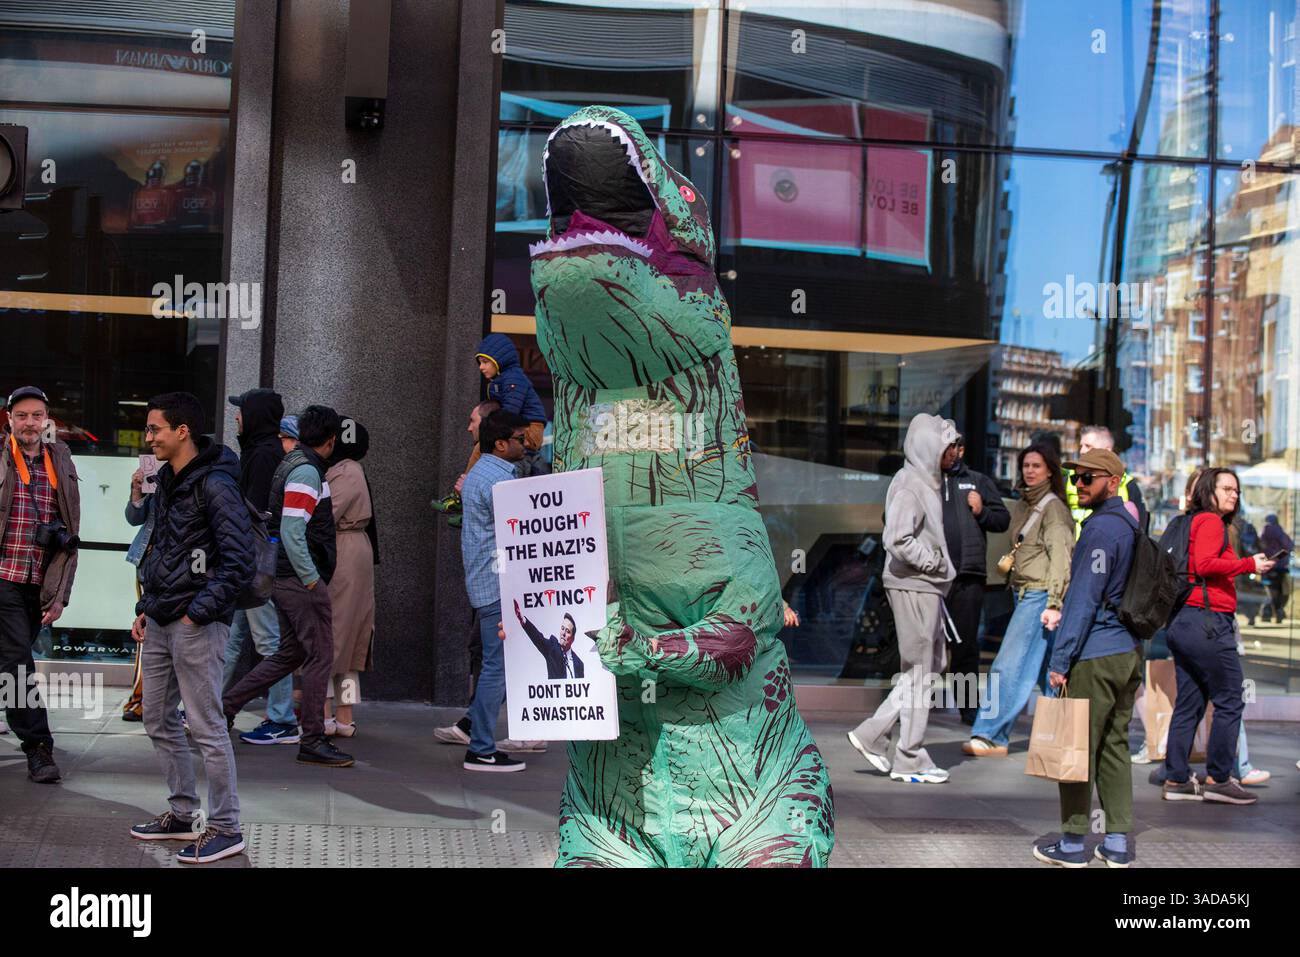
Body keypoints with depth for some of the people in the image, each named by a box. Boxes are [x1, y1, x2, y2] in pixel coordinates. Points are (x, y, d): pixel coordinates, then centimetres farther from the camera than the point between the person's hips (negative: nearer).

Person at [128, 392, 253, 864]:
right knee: (159, 722, 16)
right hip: (160, 623, 10)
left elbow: (240, 561, -20)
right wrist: (146, 608, 15)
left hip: (196, 626, -9)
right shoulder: (167, 481, 13)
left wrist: (198, 612, -19)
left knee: (206, 728, -4)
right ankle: (183, 814, 29)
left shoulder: (215, 486, -16)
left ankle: (225, 829, 6)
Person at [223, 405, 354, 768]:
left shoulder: (294, 463, 16)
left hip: (287, 578, 10)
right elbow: (292, 531, -23)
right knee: (320, 656, -3)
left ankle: (226, 703, 19)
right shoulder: (307, 471, -15)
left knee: (290, 653, 17)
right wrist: (311, 578, -19)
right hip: (301, 579, -10)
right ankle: (313, 742, 2)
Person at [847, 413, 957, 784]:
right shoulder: (909, 485, -15)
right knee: (918, 670, -2)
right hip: (913, 587, -10)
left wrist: (939, 574, 13)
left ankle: (872, 733, 17)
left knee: (930, 666, 14)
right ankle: (909, 760, 8)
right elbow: (897, 540, -25)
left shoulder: (925, 483, 15)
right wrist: (935, 563, -15)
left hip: (925, 587, 10)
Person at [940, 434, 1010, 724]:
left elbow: (1004, 519, 14)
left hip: (967, 575, 0)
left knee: (966, 642, 5)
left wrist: (982, 511, -4)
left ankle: (968, 705, 12)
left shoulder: (978, 482, 14)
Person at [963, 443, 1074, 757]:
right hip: (1023, 594, 8)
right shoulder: (1021, 505, 17)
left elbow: (1059, 557, -16)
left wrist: (1054, 604, -22)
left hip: (1040, 595, -8)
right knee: (1048, 670, 10)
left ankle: (991, 735, -11)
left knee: (1009, 665, -11)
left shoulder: (1052, 507, -8)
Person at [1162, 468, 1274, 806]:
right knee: (1230, 701, -1)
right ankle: (1218, 778, 3)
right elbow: (1205, 564, -21)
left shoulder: (1195, 522, 21)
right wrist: (1249, 564, -13)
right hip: (1207, 620, -10)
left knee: (1189, 703, 10)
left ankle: (1176, 780, 13)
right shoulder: (1210, 521, -7)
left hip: (1184, 622, 10)